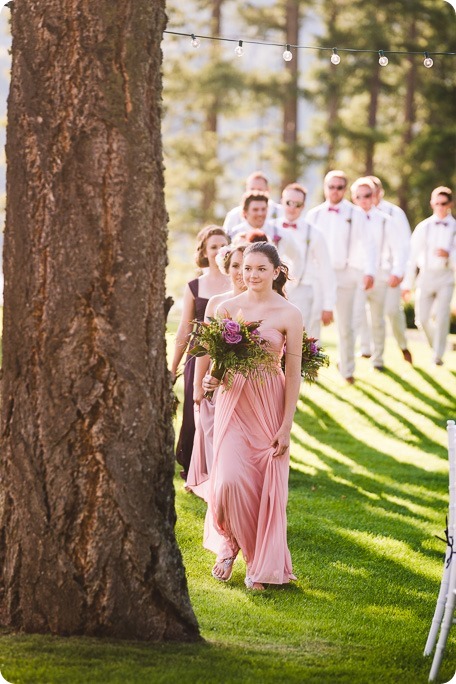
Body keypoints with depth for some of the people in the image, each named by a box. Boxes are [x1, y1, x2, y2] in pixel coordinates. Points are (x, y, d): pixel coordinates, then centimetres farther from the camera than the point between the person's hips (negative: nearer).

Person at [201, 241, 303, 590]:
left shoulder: (289, 314, -5)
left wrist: (286, 426, -6)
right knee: (229, 481, -11)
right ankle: (229, 545, 17)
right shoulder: (228, 308, 1)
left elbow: (294, 372, -4)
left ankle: (262, 566, 18)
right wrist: (210, 378, -13)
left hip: (269, 405, -1)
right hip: (233, 400, 1)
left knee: (267, 486, 1)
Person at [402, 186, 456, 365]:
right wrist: (407, 284, 7)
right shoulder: (423, 228, 5)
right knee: (422, 320, 1)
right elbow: (413, 256, 8)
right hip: (425, 277, 2)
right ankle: (435, 342, 32)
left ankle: (438, 355, -4)